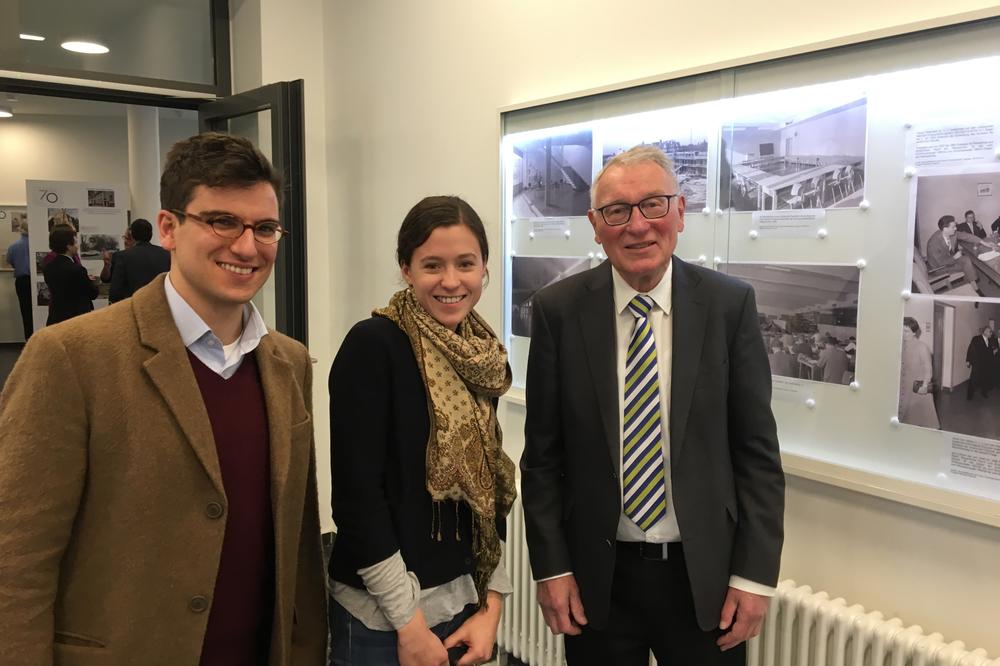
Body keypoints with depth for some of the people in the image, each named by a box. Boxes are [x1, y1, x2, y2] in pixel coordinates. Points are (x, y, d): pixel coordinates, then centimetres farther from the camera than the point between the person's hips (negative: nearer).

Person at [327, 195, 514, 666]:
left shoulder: (483, 359, 2)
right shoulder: (371, 345, -16)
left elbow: (487, 490, 7)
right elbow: (355, 495, -18)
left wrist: (491, 605, 2)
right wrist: (409, 621, -15)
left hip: (463, 602, 6)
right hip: (381, 615, -6)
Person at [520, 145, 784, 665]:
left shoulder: (730, 303, -6)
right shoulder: (558, 309, -6)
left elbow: (758, 449, -3)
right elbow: (542, 453, -2)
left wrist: (756, 574, -5)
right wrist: (551, 566, -3)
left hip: (705, 575, 0)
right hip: (596, 578, 0)